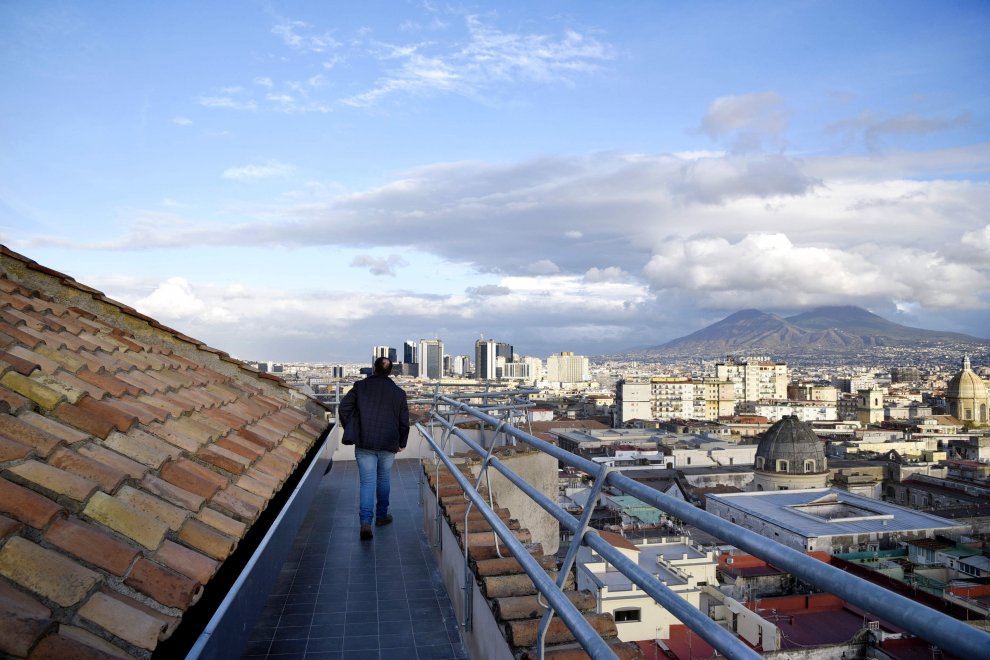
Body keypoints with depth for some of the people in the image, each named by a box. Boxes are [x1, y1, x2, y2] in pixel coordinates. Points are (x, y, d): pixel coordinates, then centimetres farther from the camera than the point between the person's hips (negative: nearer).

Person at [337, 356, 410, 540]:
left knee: (367, 482, 0)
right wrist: (402, 442, 19)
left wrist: (350, 430, 7)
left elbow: (343, 408, -4)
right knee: (383, 479, 18)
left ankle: (365, 521, -15)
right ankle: (381, 515, 29)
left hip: (364, 444, -1)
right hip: (388, 444, 1)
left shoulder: (360, 386, 1)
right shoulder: (398, 392, 3)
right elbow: (404, 421, 6)